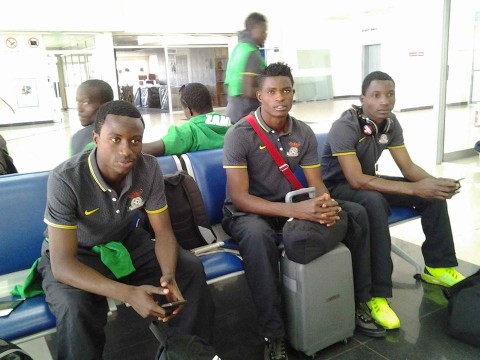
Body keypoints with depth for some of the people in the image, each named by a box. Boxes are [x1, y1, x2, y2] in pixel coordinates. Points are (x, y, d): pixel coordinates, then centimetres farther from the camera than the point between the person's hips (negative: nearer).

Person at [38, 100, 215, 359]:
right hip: (74, 255, -3)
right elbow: (62, 263, -32)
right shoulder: (65, 179, -31)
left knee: (190, 268, -14)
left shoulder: (149, 168, -18)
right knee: (75, 308, -35)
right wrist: (129, 294, -44)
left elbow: (163, 232, -11)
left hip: (126, 243, 4)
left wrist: (168, 275, -33)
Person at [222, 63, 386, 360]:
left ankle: (359, 301, 2)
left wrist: (325, 205, -27)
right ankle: (274, 335, -27)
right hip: (247, 212, -5)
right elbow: (239, 197, -24)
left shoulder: (304, 133, -1)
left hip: (290, 206, 6)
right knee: (258, 235, -40)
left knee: (355, 213, -8)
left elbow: (316, 184, -1)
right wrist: (294, 210, -36)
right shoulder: (239, 134, -18)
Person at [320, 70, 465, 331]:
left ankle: (438, 265, 10)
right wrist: (414, 189, -35)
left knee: (433, 192, -4)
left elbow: (408, 167, -1)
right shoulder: (345, 127, -26)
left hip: (369, 181, 7)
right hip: (338, 187, -7)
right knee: (374, 202, -39)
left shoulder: (390, 123, -4)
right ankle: (376, 294, -31)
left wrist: (435, 182, -24)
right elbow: (355, 180, -34)